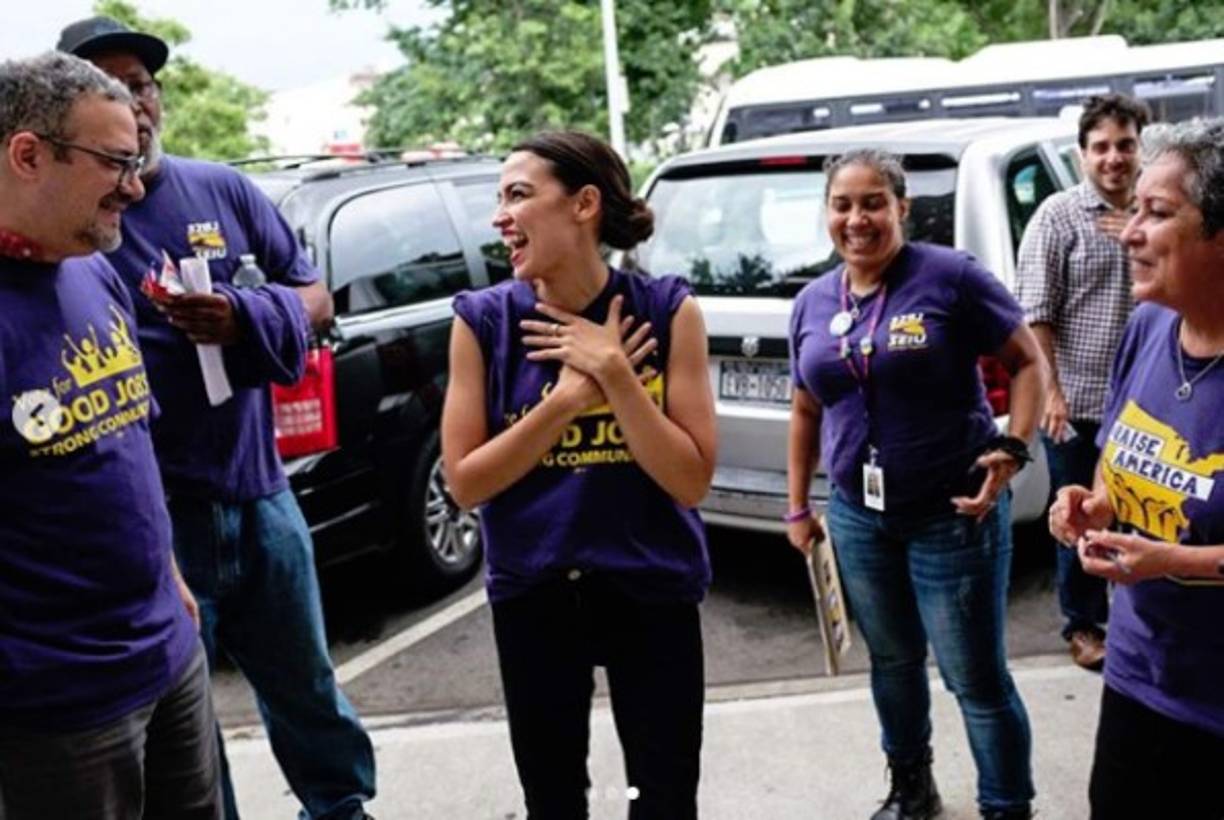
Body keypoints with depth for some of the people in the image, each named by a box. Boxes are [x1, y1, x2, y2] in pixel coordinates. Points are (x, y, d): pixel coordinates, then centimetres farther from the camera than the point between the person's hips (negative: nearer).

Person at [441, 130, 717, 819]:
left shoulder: (667, 311, -11)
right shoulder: (484, 320, -8)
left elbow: (692, 480, -13)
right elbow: (465, 482, -9)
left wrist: (613, 371, -22)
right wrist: (567, 398, -19)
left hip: (651, 593, -1)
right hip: (532, 599, 1)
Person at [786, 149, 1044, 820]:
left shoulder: (951, 277, -10)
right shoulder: (812, 303, 5)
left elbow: (1027, 362, -5)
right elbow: (806, 411, 14)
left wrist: (1012, 450, -18)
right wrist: (798, 506, 13)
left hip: (954, 515, -5)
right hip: (857, 518, 5)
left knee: (977, 679, 4)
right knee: (893, 662, 20)